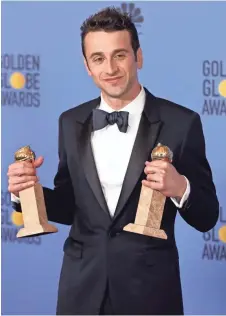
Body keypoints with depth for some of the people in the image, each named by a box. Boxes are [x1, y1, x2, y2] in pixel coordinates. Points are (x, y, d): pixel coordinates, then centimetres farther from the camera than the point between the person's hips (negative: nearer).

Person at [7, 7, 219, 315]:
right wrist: (28, 192, -7)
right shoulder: (71, 123, 4)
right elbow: (70, 207, 11)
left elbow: (207, 217, -5)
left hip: (149, 289, -3)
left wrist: (180, 188, -24)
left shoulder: (180, 123, -8)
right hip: (82, 288, 3)